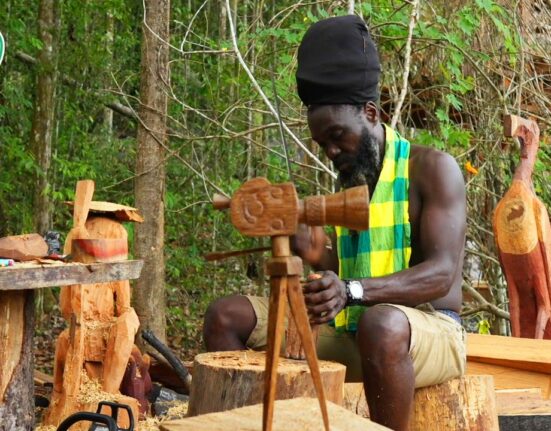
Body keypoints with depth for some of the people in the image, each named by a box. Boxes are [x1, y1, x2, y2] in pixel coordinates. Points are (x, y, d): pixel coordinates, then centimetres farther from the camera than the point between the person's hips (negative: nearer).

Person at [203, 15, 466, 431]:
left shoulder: (433, 169, -5)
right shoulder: (348, 185, 16)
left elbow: (442, 274, -18)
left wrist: (350, 290, -33)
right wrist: (319, 258, -7)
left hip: (428, 332, -6)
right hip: (348, 334, 6)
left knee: (382, 324, -42)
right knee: (226, 316, -6)